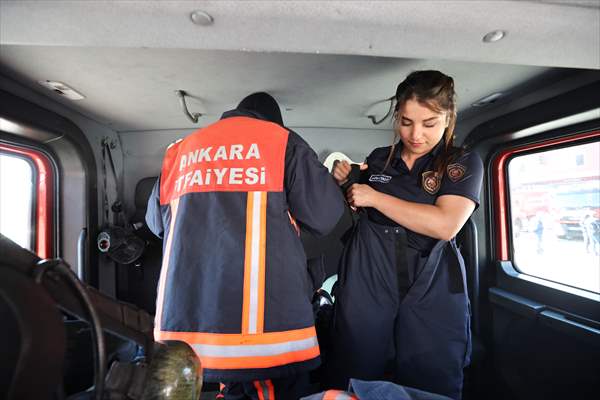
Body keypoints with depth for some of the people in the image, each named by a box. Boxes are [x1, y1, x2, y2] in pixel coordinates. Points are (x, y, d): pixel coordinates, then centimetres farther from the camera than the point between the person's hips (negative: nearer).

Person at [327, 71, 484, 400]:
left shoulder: (463, 164, 2)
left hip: (431, 293, -1)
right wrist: (343, 184, 1)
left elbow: (446, 225, -16)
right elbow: (355, 213, 22)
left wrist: (376, 197, -12)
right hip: (365, 286, 2)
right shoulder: (377, 159, 9)